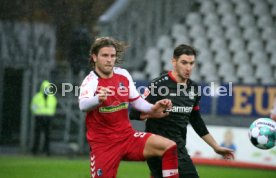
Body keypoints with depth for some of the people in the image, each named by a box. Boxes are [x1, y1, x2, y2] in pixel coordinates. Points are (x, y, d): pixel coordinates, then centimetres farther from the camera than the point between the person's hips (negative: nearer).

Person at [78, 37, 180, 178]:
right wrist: (98, 99, -57)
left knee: (169, 147, -14)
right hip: (103, 144, -5)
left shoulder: (124, 75, 3)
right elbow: (83, 105, -35)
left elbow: (136, 100, 17)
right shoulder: (91, 81, -14)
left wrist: (152, 109, -2)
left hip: (128, 137, 5)